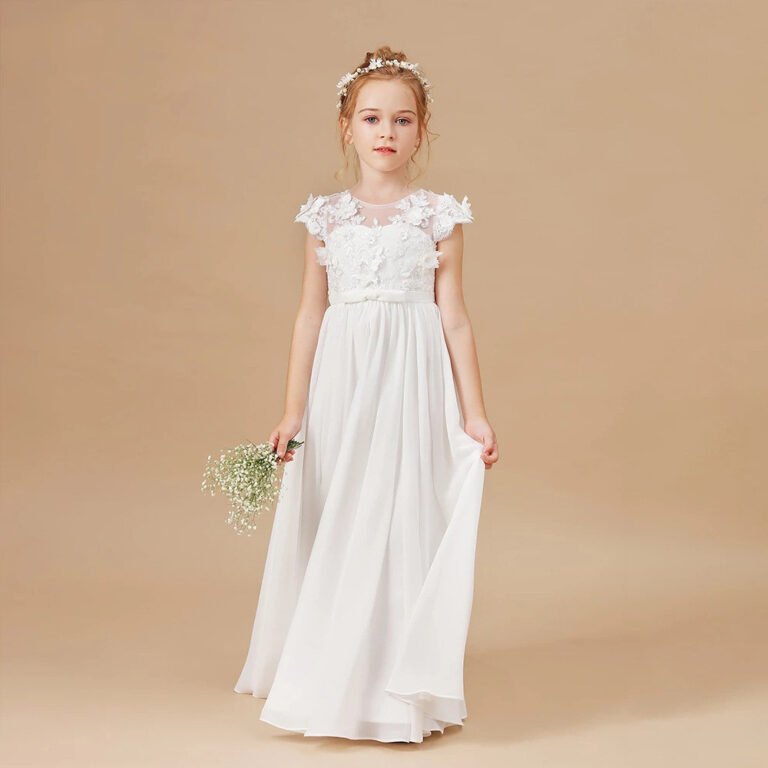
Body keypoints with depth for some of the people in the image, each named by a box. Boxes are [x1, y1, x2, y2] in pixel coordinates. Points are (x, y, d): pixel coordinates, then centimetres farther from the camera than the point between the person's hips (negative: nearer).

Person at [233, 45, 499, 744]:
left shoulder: (438, 215, 2)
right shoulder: (326, 216, 7)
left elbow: (454, 318, 2)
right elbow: (311, 315, 7)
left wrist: (475, 415, -1)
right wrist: (292, 411, 4)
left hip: (410, 384, -2)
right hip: (340, 382, 2)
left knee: (403, 517, -1)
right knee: (336, 524, 7)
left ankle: (403, 689, 12)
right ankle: (335, 682, 22)